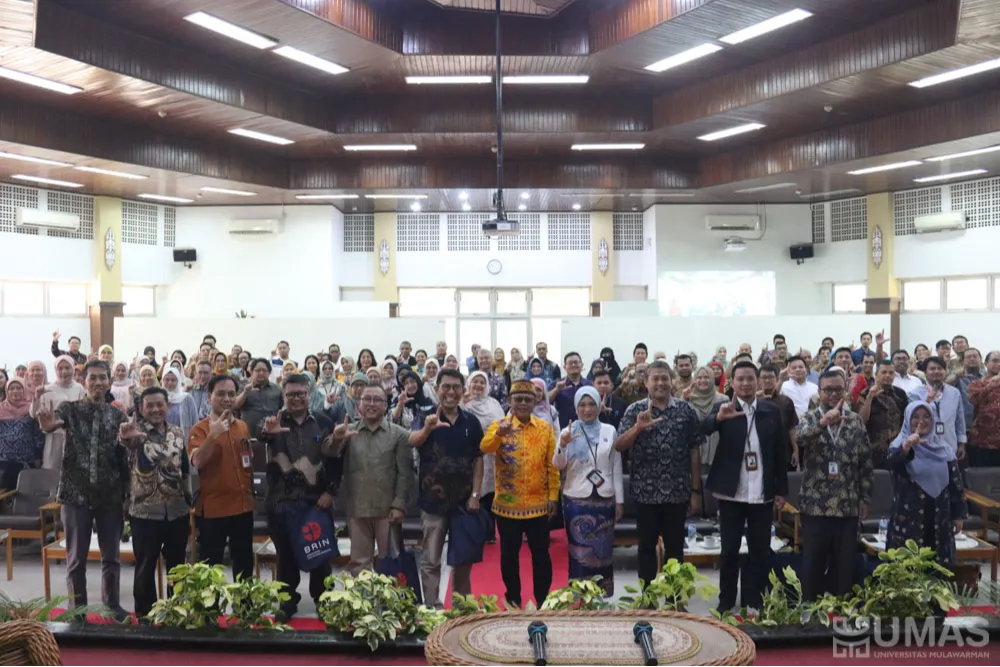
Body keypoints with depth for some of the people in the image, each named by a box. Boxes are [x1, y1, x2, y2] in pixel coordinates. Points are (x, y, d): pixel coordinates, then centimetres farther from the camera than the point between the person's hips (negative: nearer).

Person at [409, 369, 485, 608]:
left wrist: (475, 495, -3)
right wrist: (427, 428, -50)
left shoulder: (471, 421, 2)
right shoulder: (426, 417, -7)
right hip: (433, 500, -3)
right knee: (431, 560, 3)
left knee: (464, 559, 15)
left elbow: (478, 459, 6)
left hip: (464, 500, 3)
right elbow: (412, 441, -28)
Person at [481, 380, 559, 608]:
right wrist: (499, 433, -43)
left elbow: (552, 465, 4)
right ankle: (513, 600, 23)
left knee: (541, 554, 9)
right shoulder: (500, 425, -3)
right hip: (507, 504, -1)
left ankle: (543, 600, 22)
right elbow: (485, 447, -23)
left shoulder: (545, 428, 3)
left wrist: (553, 496, -1)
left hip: (538, 504, 1)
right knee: (509, 554, 9)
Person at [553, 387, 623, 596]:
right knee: (580, 551, 2)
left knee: (603, 550, 7)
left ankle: (603, 596, 18)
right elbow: (558, 466, -8)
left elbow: (617, 468, 6)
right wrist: (562, 446, -26)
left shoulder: (610, 431, 4)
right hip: (576, 500, -1)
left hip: (604, 499, 1)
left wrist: (620, 500, 4)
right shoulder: (568, 432, 1)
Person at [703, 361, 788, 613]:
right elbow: (704, 428, -21)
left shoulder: (773, 411, 4)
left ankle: (753, 604, 20)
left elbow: (781, 452, 6)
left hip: (763, 494, 2)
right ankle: (726, 604, 16)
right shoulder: (725, 410, -2)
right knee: (729, 550, 6)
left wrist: (781, 490, 4)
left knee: (760, 552, 8)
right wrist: (719, 417, -43)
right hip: (732, 493, -2)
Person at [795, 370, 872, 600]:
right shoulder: (810, 418, -1)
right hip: (815, 505, -2)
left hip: (848, 506, 2)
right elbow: (800, 438, -25)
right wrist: (823, 422, -41)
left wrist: (865, 498, 6)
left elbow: (866, 462, 9)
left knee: (844, 566, 9)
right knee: (813, 565, 5)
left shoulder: (856, 421, 6)